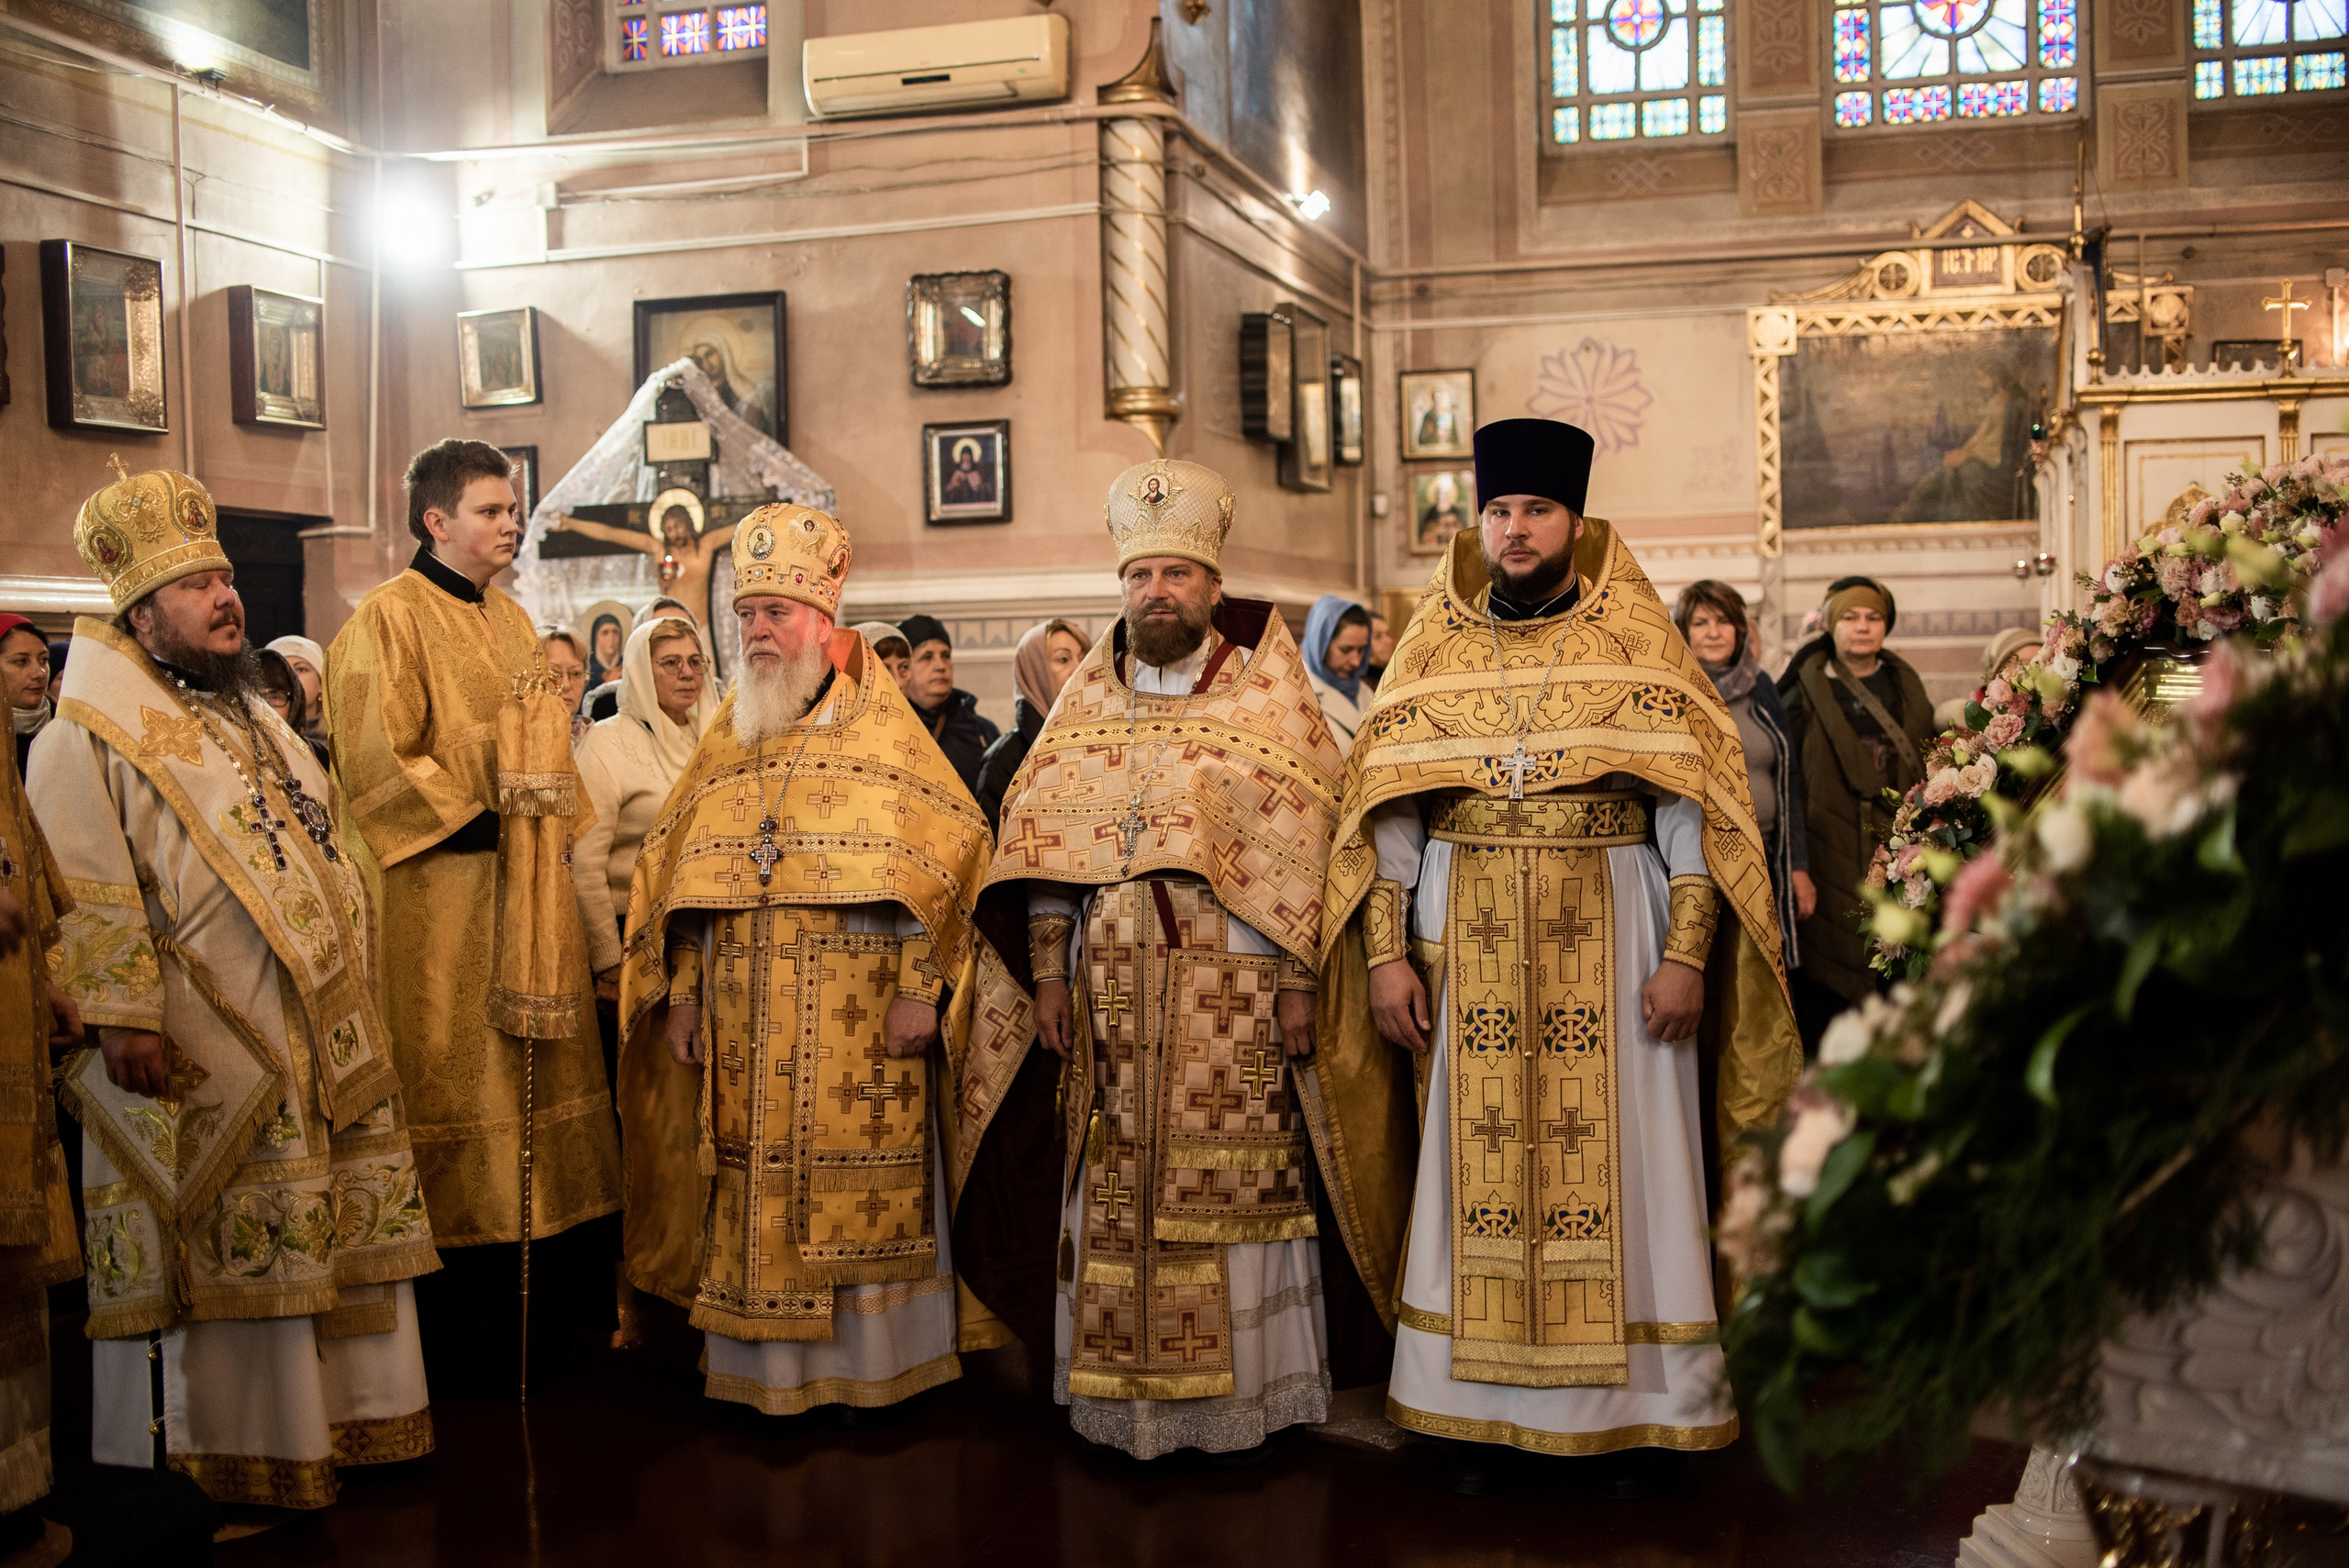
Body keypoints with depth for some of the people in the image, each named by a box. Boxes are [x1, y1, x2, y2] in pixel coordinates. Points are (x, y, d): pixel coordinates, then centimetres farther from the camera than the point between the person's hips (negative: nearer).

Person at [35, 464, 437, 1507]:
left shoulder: (250, 715, 18)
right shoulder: (89, 738, -8)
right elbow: (93, 893, -16)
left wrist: (349, 983, 21)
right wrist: (125, 1017, -23)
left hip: (316, 1031, 8)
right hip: (200, 1053, -8)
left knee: (331, 1228, 13)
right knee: (213, 1249, 0)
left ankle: (336, 1408, 26)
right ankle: (215, 1437, 12)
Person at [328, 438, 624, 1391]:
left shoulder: (510, 619, 16)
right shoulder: (390, 617, -8)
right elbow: (375, 758, -16)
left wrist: (558, 830, 8)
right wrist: (472, 821, -17)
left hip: (526, 893, 8)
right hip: (446, 904, -8)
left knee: (533, 1076, 11)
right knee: (458, 1084, -4)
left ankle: (543, 1311, 20)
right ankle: (465, 1336, 5)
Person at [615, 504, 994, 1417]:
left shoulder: (883, 731, 0)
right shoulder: (725, 741, 13)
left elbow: (943, 855, -6)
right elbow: (681, 875, 14)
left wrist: (920, 989, -12)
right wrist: (683, 993, 7)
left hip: (858, 1025, -4)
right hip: (744, 1026, 4)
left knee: (860, 1184, 0)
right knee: (754, 1196, 6)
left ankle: (871, 1363, 13)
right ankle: (766, 1370, 16)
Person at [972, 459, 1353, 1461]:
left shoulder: (1265, 689, 2)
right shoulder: (1090, 693, 12)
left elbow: (1304, 843, -3)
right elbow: (1045, 845, 9)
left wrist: (1298, 983, -8)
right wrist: (1048, 976, 3)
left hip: (1232, 984, -3)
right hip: (1112, 984, 3)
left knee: (1228, 1183, -1)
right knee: (1114, 1190, 6)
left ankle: (1238, 1389, 11)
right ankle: (1123, 1395, 16)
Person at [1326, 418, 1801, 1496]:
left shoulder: (1635, 641, 2)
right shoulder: (1434, 649, 8)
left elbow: (1691, 803, -2)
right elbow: (1388, 809, 5)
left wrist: (1685, 953, -11)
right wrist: (1387, 954, -3)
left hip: (1610, 940, -1)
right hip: (1469, 949, 2)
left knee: (1617, 1162, 1)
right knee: (1477, 1166, 4)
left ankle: (1632, 1404, 13)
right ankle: (1478, 1406, 14)